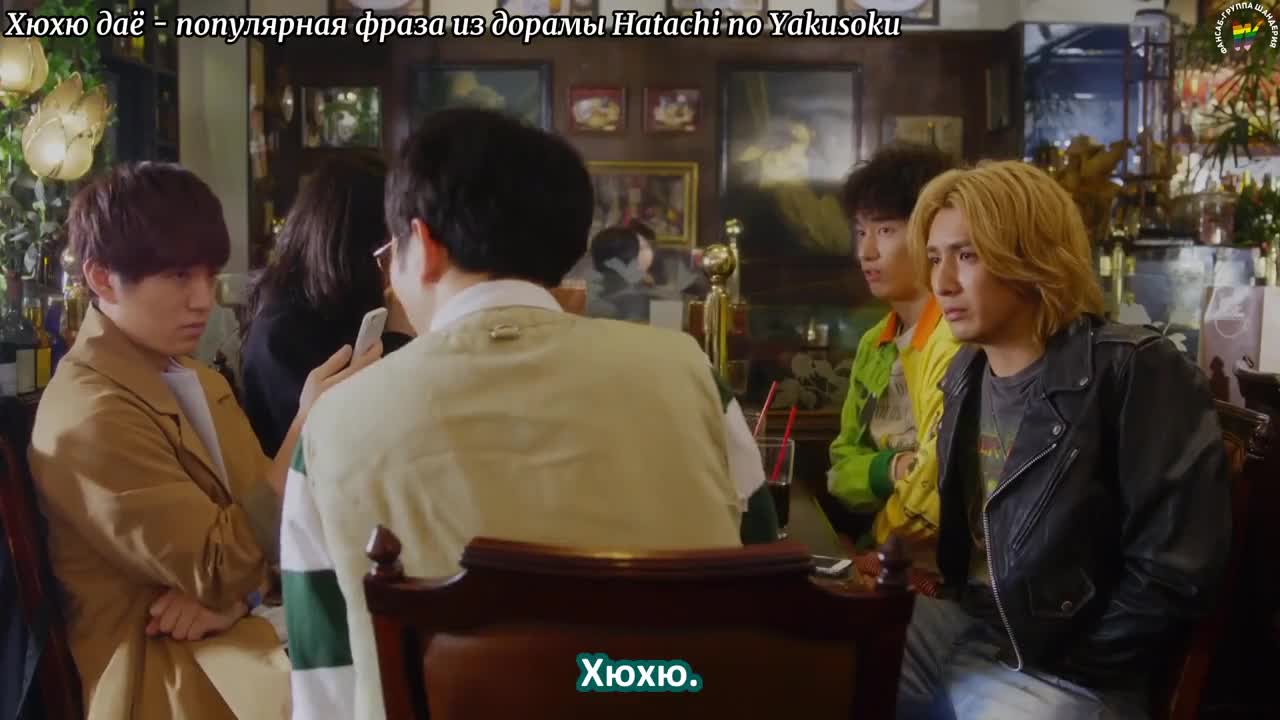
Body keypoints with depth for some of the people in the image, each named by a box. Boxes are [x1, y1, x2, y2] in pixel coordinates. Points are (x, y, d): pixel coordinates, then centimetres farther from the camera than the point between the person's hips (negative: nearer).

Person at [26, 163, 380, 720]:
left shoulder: (197, 380, 13)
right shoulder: (89, 417, -16)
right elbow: (222, 571, -18)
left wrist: (228, 592, -11)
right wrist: (307, 428, -26)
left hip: (243, 617, 8)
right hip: (163, 664, -8)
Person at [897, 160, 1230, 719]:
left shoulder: (1134, 372, -17)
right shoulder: (966, 374, 8)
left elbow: (1176, 570, -19)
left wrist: (1055, 667, -14)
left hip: (1068, 671, -7)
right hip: (962, 627, 7)